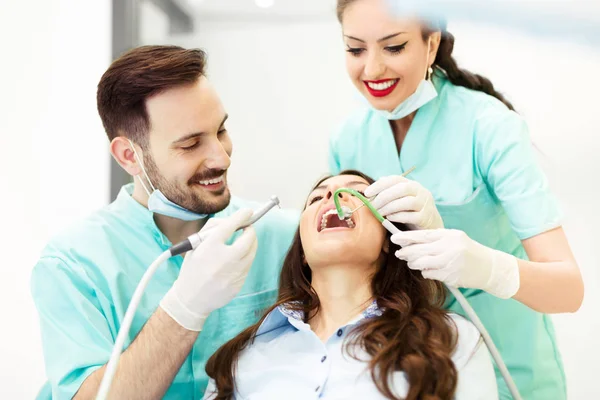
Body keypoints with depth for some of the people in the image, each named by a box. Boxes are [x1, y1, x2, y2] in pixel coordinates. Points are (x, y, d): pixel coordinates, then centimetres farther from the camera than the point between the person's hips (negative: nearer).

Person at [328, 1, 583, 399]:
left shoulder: (488, 124, -21)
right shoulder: (347, 140, -7)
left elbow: (570, 287, -26)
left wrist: (489, 268, -46)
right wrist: (427, 232, -23)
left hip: (505, 367, -3)